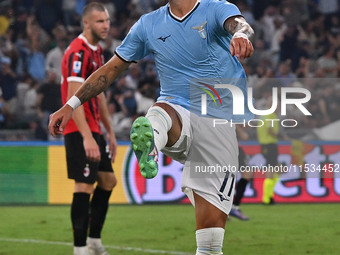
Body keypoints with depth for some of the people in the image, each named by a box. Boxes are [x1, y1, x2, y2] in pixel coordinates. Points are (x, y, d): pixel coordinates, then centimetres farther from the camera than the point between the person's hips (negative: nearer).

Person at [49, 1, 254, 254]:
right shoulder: (149, 25, 12)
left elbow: (238, 23, -24)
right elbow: (112, 69, 18)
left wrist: (240, 35, -50)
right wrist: (71, 105, 11)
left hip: (218, 120, -1)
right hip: (178, 113, 1)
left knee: (214, 214, -6)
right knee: (161, 111, -37)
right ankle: (151, 143, -69)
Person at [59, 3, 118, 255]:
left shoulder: (97, 51, 14)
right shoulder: (78, 52, -17)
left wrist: (110, 132, 22)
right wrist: (87, 137, -30)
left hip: (94, 130, 10)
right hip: (80, 132, -10)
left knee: (108, 181, 14)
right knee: (85, 187, -10)